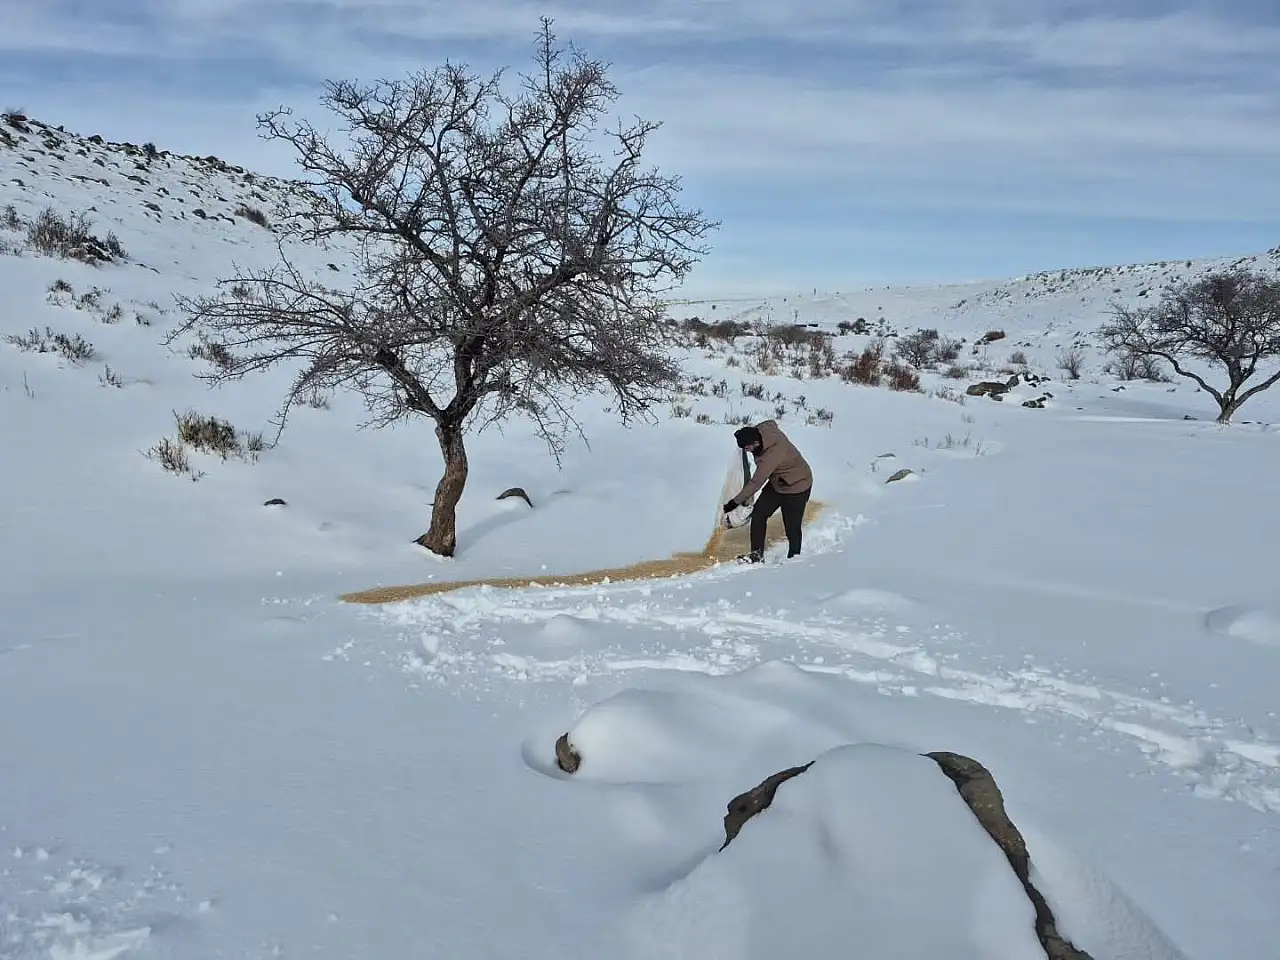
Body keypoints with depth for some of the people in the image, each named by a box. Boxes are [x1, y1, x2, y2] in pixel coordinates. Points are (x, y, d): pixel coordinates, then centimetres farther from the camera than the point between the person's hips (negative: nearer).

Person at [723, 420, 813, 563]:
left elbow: (756, 482, -32)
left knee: (792, 526, -4)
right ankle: (757, 553, 6)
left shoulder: (772, 454, -38)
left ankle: (794, 556, 18)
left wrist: (736, 502, -24)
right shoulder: (765, 428, -16)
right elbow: (772, 422, 12)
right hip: (777, 482, 9)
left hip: (796, 486, -9)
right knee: (758, 514, -1)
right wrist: (746, 433, 5)